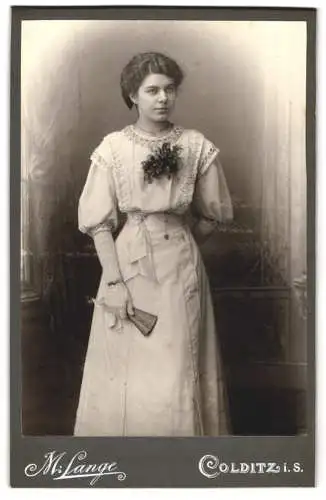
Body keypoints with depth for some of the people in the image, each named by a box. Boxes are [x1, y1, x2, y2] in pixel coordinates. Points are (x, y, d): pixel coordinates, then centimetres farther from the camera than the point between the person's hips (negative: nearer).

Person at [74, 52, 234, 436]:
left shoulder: (197, 146, 0)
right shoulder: (113, 148, -3)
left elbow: (213, 214, 10)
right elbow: (98, 221, -5)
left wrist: (179, 242, 5)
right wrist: (114, 281, -11)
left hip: (181, 267, 1)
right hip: (128, 263, 0)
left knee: (178, 372, 6)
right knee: (125, 372, 6)